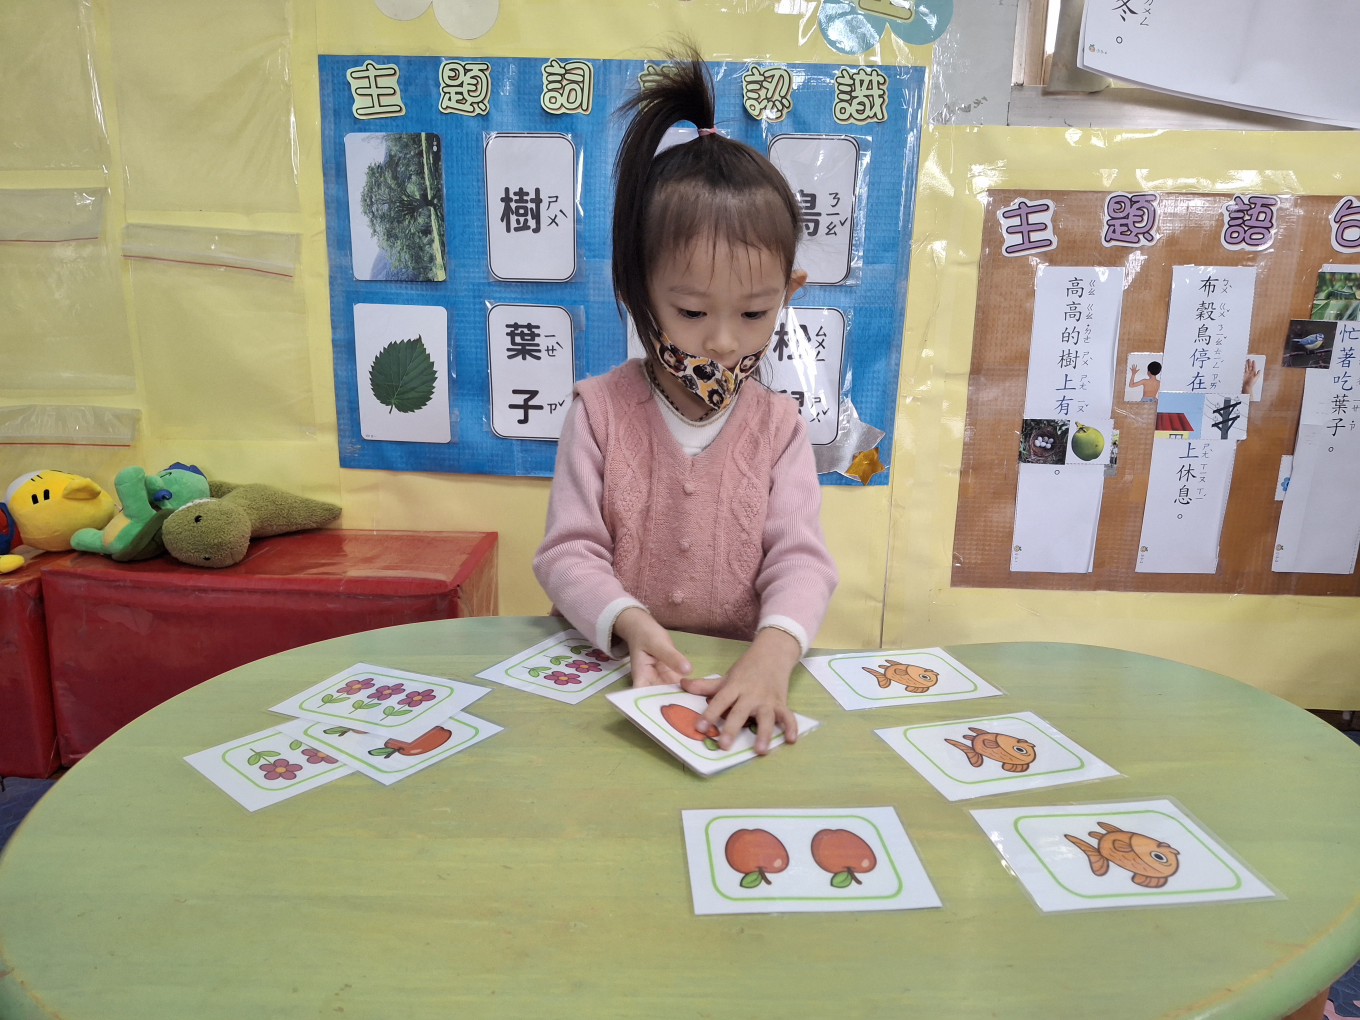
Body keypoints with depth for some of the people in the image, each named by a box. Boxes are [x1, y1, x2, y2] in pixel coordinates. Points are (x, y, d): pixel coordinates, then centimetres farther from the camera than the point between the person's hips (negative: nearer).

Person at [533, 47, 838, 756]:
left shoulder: (778, 427, 1)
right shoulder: (600, 410, -3)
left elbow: (801, 561, -7)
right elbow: (569, 553, -5)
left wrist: (772, 653, -27)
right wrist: (631, 623, -25)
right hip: (614, 668, -1)